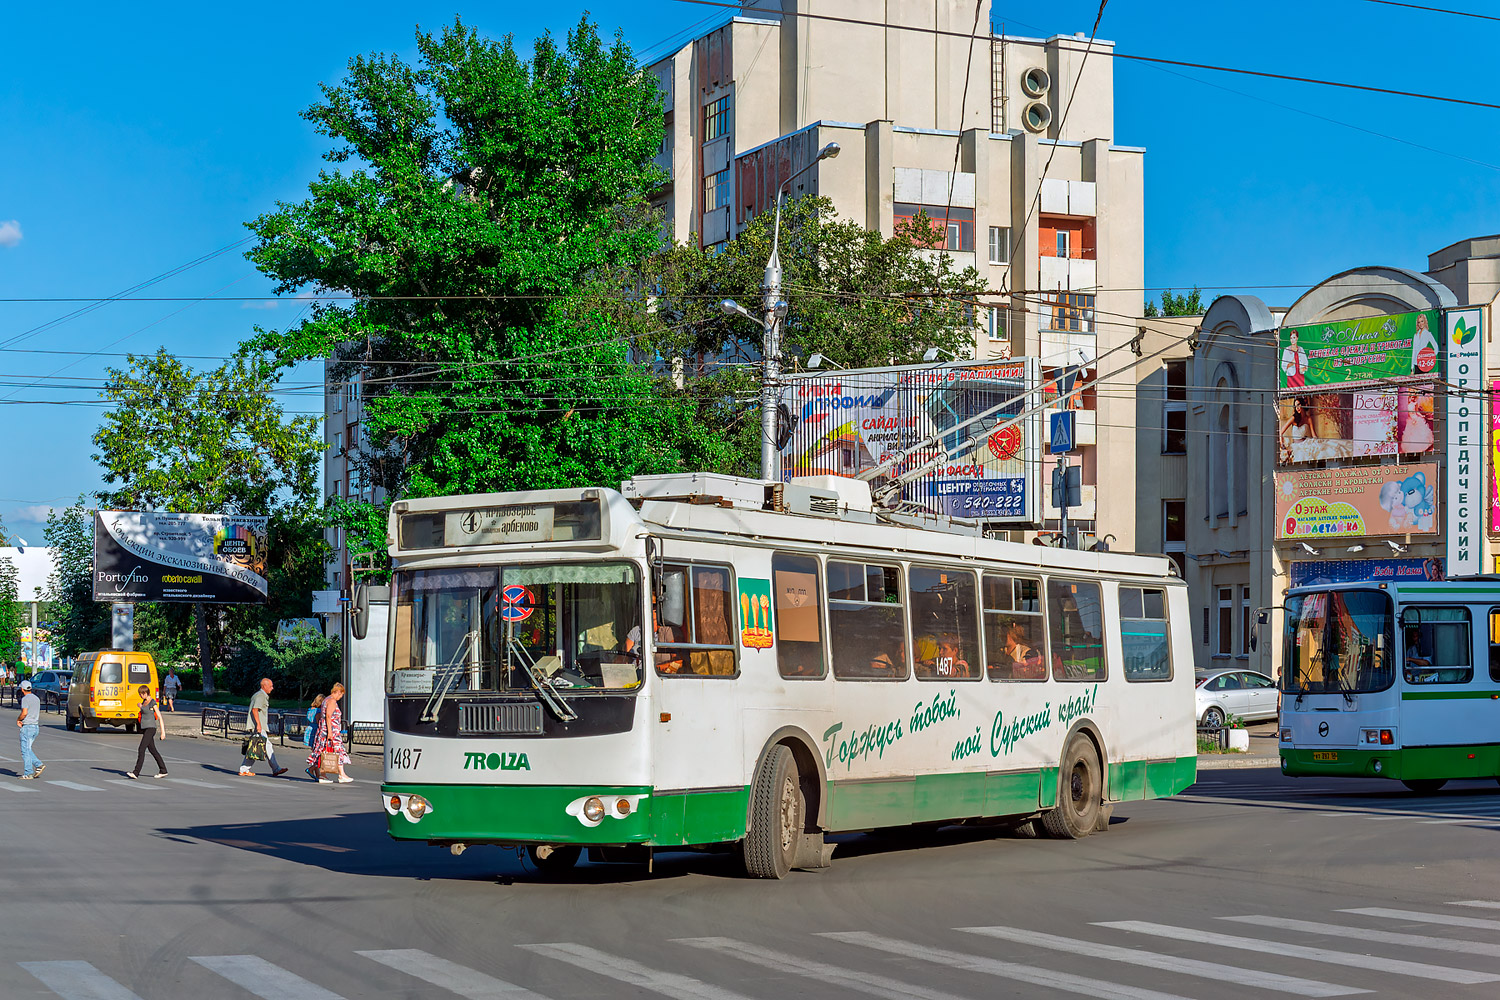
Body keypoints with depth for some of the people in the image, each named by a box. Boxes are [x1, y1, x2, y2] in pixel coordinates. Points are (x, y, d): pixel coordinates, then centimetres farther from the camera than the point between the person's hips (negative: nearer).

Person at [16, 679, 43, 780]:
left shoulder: (25, 699, -12)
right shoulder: (37, 699, 14)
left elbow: (24, 713, -23)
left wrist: (18, 719, -3)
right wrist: (21, 720, 9)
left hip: (27, 726, -8)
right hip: (36, 726, 8)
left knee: (25, 750, -3)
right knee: (28, 749, 17)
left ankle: (28, 773, -3)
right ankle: (39, 765, 3)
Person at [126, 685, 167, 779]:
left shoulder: (153, 703, -13)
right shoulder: (144, 702, 12)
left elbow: (160, 717, -13)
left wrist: (163, 731, -15)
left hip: (151, 728, -9)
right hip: (144, 729, 9)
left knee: (141, 749, -14)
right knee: (152, 750, 12)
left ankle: (136, 773, -17)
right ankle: (163, 771, 19)